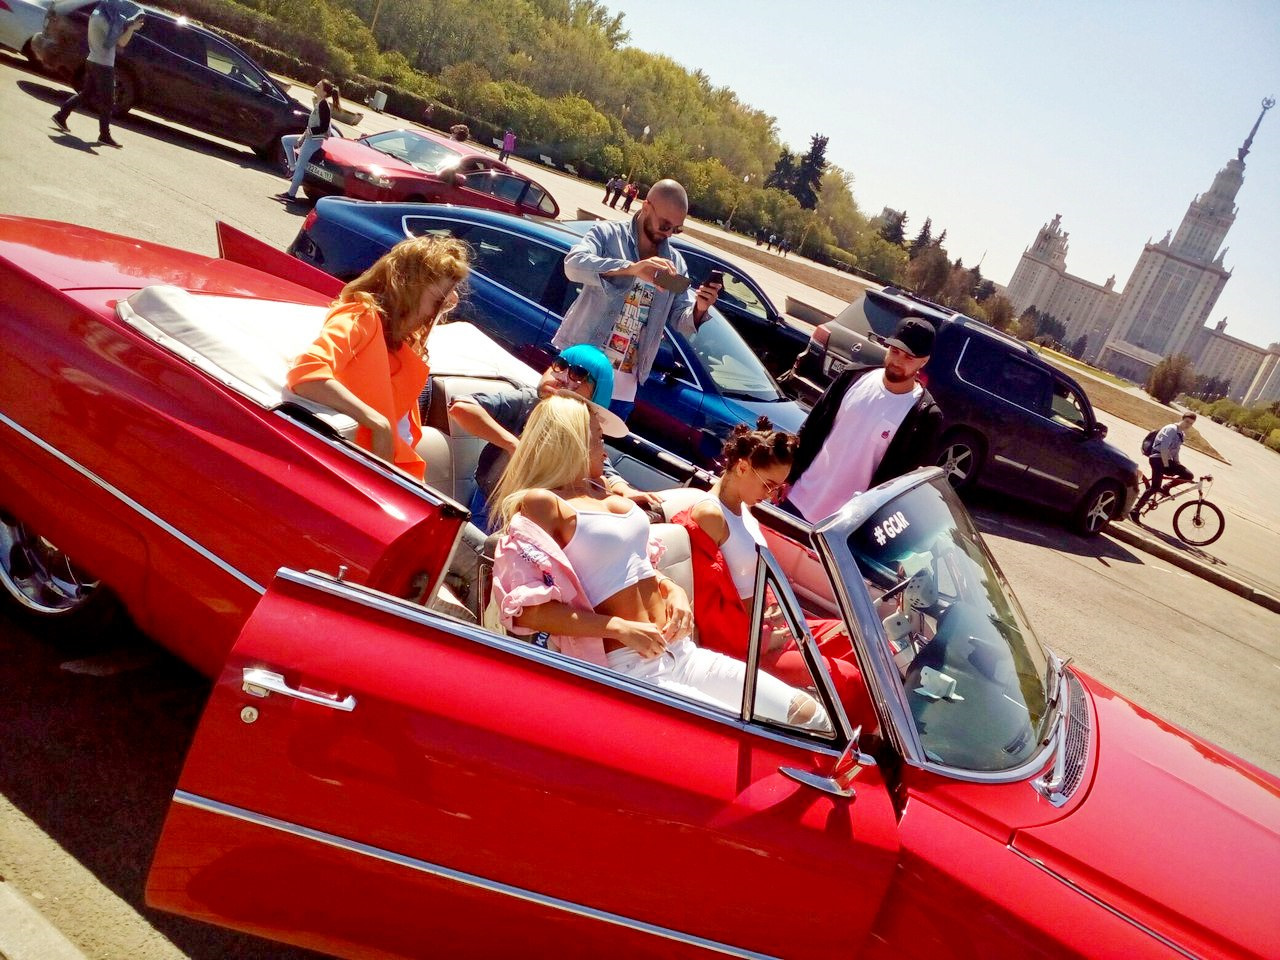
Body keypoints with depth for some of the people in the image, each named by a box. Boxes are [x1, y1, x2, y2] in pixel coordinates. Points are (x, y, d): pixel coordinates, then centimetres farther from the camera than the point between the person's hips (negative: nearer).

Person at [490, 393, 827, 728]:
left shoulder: (600, 491, 15)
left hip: (681, 652, 8)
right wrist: (620, 628, -18)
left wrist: (672, 588, 6)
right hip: (627, 670, -8)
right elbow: (525, 608, -16)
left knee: (808, 713, 3)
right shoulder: (540, 503, -8)